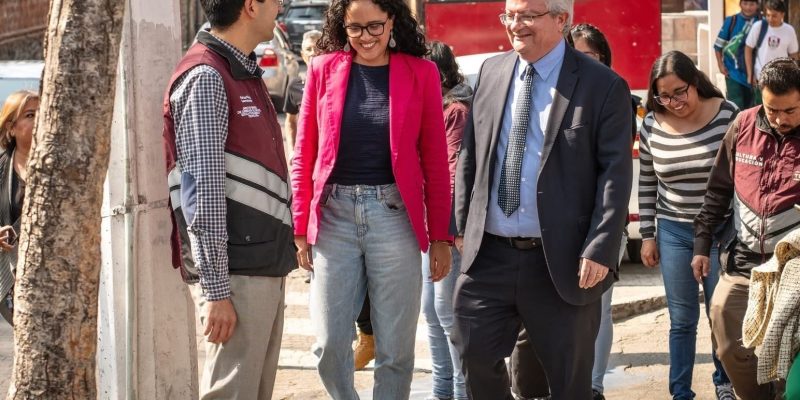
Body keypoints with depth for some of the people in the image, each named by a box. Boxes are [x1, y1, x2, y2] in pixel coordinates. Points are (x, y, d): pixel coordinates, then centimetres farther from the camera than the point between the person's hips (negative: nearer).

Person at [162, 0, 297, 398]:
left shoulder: (244, 73, 18)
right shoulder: (205, 77, -11)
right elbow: (203, 190, -17)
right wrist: (215, 289, -20)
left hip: (265, 265, 9)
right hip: (235, 271, -9)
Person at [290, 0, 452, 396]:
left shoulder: (420, 73, 1)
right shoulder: (323, 69, 4)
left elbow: (435, 161, 2)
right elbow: (304, 155, 7)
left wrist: (440, 236, 0)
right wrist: (300, 228, 3)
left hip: (395, 216, -1)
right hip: (334, 215, 1)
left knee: (395, 347, 4)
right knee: (329, 345, 1)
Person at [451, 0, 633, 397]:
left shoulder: (603, 86, -6)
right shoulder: (491, 72, 9)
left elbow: (616, 174, -9)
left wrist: (600, 250, -16)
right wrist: (462, 223, 9)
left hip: (562, 261, -4)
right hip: (488, 253, 4)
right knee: (475, 354, 5)